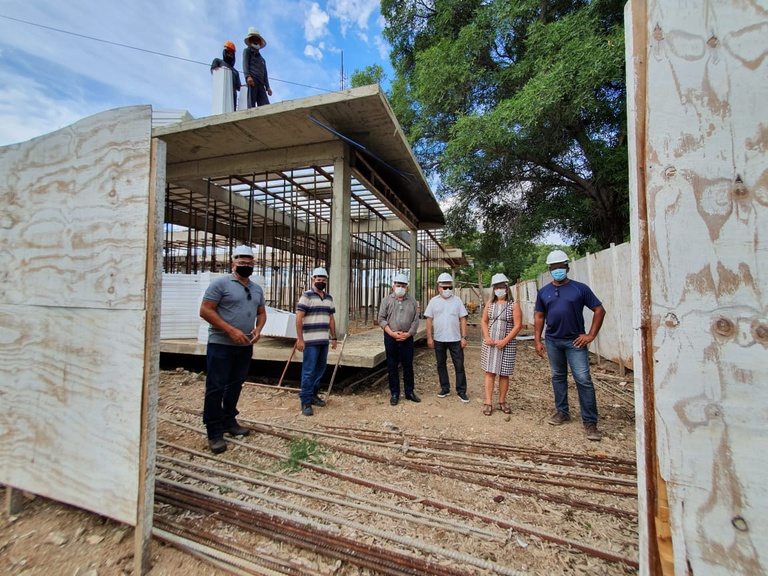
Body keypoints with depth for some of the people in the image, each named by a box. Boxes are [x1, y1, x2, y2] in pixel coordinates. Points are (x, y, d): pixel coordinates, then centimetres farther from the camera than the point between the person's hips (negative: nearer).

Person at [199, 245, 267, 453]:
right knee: (216, 388, 0)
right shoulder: (220, 283, -8)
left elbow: (261, 312, 18)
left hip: (245, 346, 6)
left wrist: (258, 329, -4)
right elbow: (205, 311, -13)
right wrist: (231, 330, -19)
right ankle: (214, 432, 11)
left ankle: (229, 422, 31)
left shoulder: (257, 288, 11)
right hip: (221, 344, -6)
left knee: (235, 385, 16)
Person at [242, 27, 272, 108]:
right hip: (252, 79, -5)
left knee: (265, 105, -15)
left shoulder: (262, 59, 36)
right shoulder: (247, 51, 20)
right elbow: (245, 64, 3)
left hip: (261, 83, 5)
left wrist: (267, 86, 10)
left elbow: (265, 74, 27)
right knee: (252, 104, -20)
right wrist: (248, 76, -16)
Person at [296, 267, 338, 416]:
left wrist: (333, 338, 14)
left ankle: (313, 394, 26)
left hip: (324, 341, 7)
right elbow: (299, 318, -10)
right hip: (310, 341, -7)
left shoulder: (329, 298, 15)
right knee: (308, 371, -3)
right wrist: (299, 339, -16)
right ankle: (305, 401, 6)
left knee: (320, 369, 12)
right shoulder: (306, 296, -5)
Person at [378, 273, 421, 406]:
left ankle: (409, 392, 23)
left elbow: (416, 320, 3)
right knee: (392, 366, 6)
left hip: (407, 338, 1)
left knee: (408, 365, 9)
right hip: (391, 338, -1)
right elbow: (381, 319, -2)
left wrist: (408, 333, -9)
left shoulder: (412, 301, 6)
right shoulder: (387, 300, 2)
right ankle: (394, 394, 18)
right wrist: (392, 333, -12)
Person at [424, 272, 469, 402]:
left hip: (455, 339, -1)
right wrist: (429, 337, -2)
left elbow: (463, 320, 0)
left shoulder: (457, 300, 0)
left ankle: (461, 391, 14)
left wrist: (464, 337, -5)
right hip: (439, 340, 1)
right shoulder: (434, 301, 2)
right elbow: (429, 320, 3)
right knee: (441, 365, 12)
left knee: (459, 366, 3)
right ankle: (445, 389, 26)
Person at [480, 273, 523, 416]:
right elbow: (484, 321, 9)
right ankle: (488, 402, 6)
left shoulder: (514, 305, -3)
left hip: (507, 344, -2)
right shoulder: (489, 303, 8)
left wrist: (505, 341, -15)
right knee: (489, 372, 1)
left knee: (504, 374, 6)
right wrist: (487, 337, -6)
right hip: (490, 343, 2)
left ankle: (502, 401, 21)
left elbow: (517, 326, -8)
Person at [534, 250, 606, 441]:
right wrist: (537, 341, 3)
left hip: (575, 341, -3)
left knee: (584, 380, -4)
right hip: (552, 341, 3)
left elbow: (599, 310, 0)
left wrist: (591, 335, -6)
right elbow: (539, 317, 9)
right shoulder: (543, 292, 6)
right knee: (558, 377, 14)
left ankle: (590, 422, 7)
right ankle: (562, 412, 28)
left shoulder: (580, 288, -3)